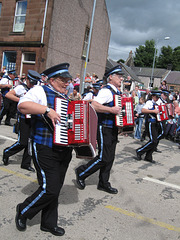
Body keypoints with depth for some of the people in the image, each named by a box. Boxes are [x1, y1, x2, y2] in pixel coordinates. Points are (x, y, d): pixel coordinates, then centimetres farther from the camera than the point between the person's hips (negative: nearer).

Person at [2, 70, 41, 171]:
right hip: (24, 118, -6)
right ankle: (7, 153, 23)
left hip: (33, 118, 6)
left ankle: (26, 163, 18)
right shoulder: (21, 87, -7)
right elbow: (8, 95, -19)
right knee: (23, 142, -5)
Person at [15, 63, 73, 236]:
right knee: (49, 189, -8)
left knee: (55, 189, 15)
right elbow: (22, 105, -23)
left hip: (64, 150, 8)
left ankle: (49, 223, 31)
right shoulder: (40, 91, -6)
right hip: (46, 150, -8)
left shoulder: (66, 98, 19)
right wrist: (47, 109, -30)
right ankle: (23, 211, 20)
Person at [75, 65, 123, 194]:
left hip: (113, 129, 9)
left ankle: (104, 183, 23)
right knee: (103, 158, -6)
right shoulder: (106, 91, -13)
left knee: (110, 157, 11)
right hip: (105, 129, -9)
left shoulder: (117, 92, 17)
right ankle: (81, 172, 14)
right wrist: (111, 109, -30)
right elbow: (94, 105, -27)